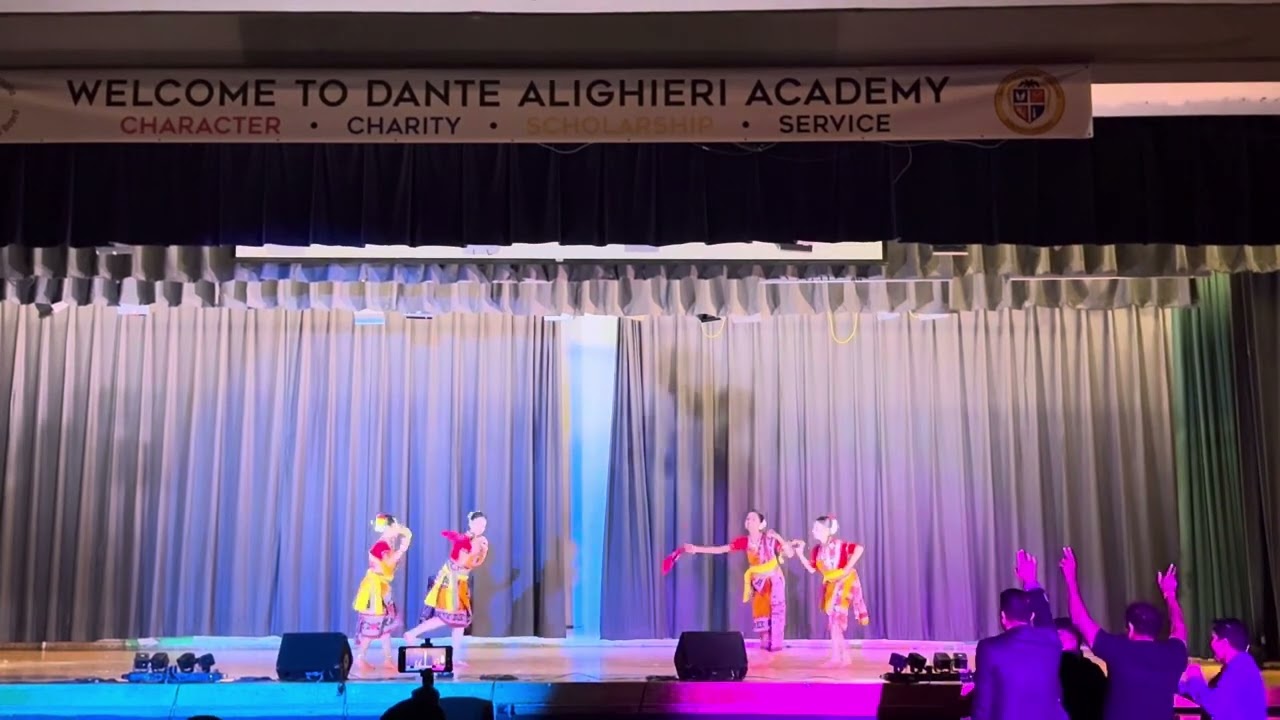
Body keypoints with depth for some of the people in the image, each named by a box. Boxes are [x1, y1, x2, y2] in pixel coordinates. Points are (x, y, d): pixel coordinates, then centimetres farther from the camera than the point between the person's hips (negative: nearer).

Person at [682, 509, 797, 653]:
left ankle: (775, 644, 8)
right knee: (760, 612, 6)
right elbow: (720, 549, -9)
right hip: (758, 582, 3)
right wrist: (696, 549, -15)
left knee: (774, 611, -4)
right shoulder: (744, 541, -6)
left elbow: (790, 554, -18)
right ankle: (766, 644, 20)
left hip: (774, 579, -3)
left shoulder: (770, 539, -15)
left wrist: (779, 538, -30)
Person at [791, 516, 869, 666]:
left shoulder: (838, 544, -15)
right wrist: (800, 552, -3)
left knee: (835, 619, -10)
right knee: (834, 620, 8)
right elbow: (811, 568, 5)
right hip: (831, 585, 8)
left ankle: (836, 656, -3)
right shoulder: (818, 549, 5)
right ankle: (844, 656, 17)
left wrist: (848, 568, -25)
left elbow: (859, 548, -26)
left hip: (844, 582, -8)